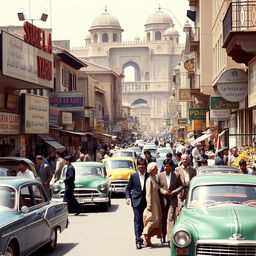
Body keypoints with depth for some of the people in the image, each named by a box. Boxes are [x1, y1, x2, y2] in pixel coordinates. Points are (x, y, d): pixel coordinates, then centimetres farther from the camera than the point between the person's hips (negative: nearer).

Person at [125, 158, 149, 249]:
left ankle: (142, 237, 22)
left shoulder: (149, 176, 4)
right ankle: (138, 241, -9)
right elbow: (128, 188, 11)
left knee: (144, 221, 6)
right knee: (137, 220, -7)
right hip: (136, 201, -1)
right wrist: (128, 197, -5)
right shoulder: (133, 176, 5)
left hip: (146, 201, 1)